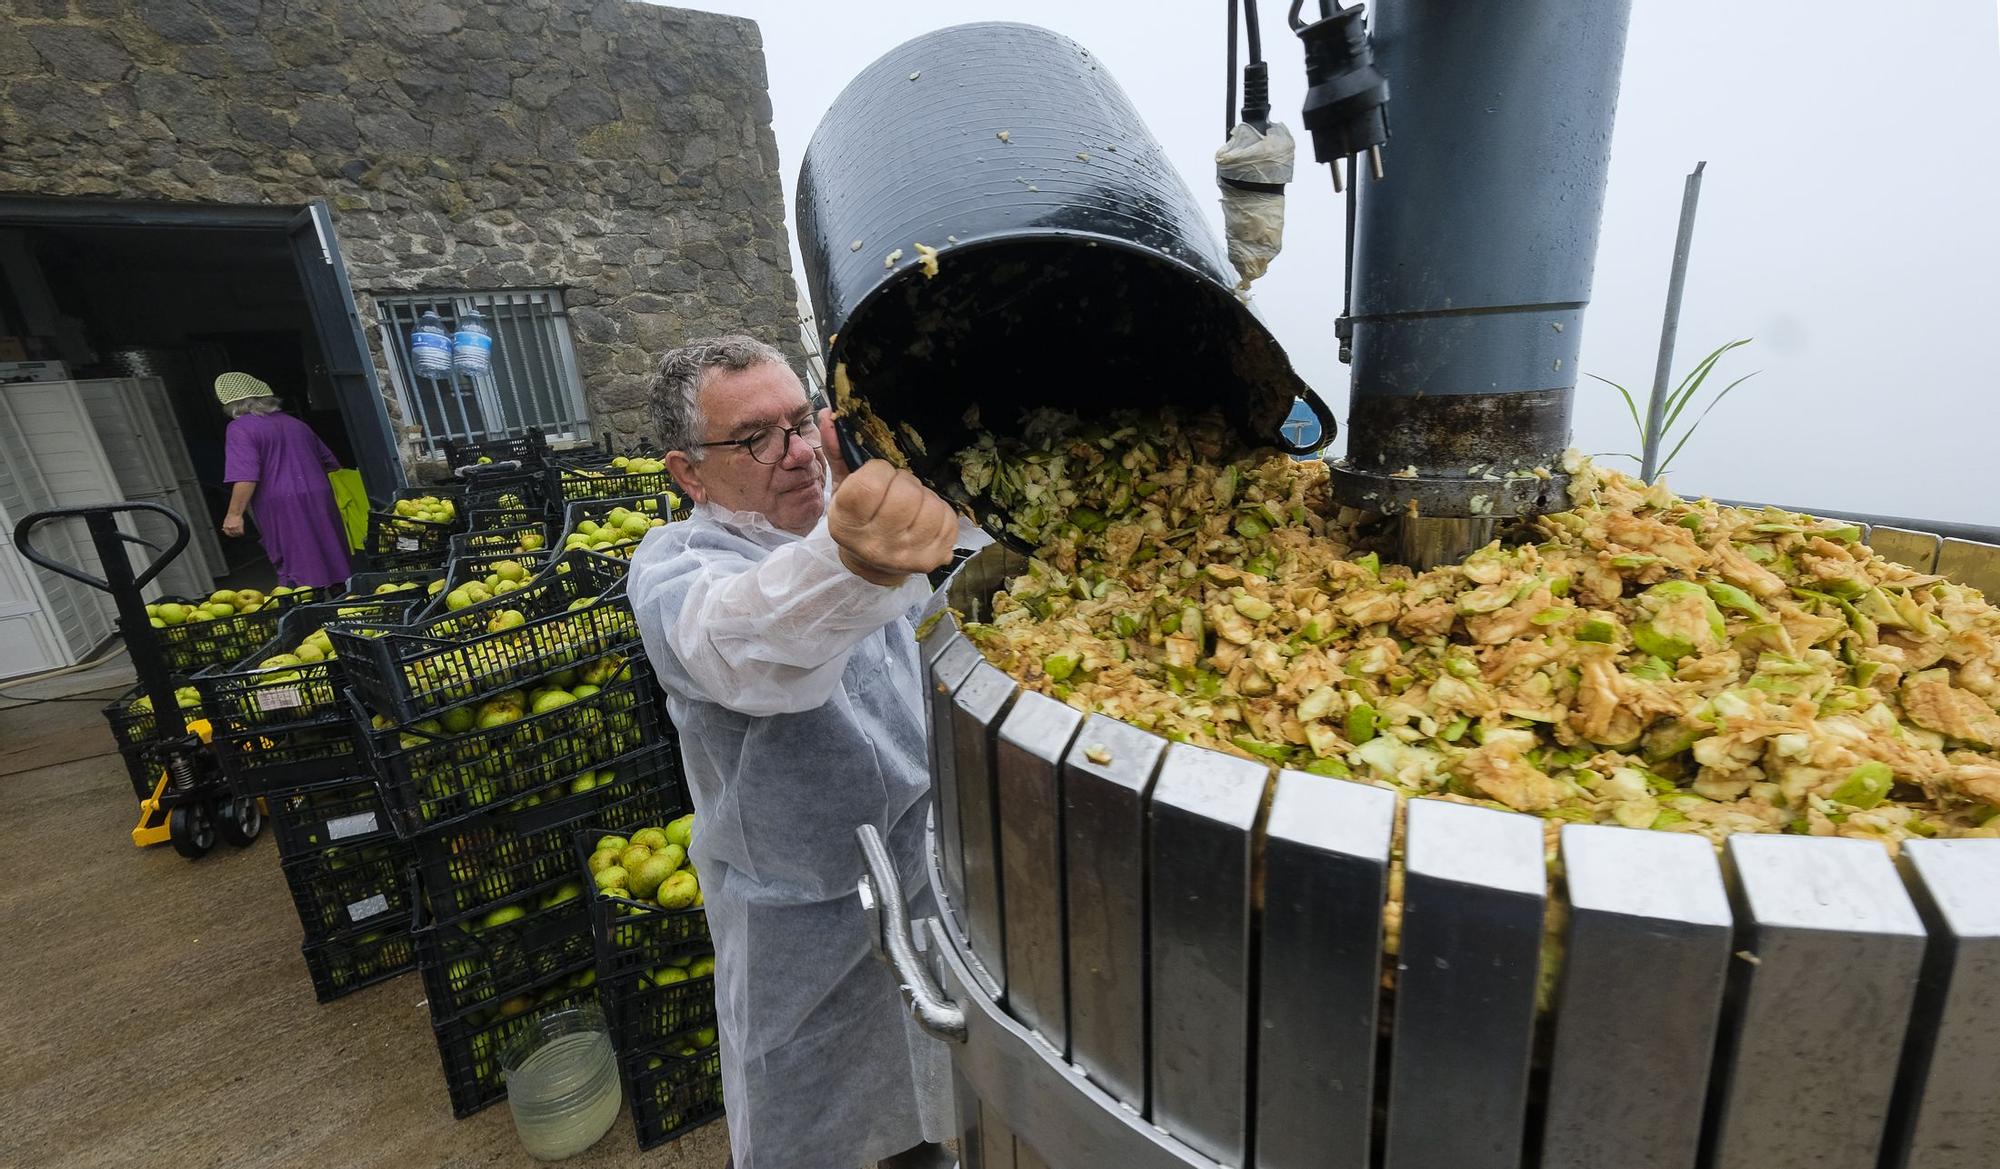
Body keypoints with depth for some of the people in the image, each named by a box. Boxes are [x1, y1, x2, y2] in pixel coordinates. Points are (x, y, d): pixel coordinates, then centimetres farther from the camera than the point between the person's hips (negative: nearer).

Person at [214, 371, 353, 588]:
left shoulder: (240, 428, -4)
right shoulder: (295, 423, 15)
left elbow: (245, 476, -16)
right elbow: (331, 463, 23)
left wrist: (234, 514, -12)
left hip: (281, 509, -6)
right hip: (320, 500, 6)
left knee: (299, 577, -4)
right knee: (334, 560, 10)